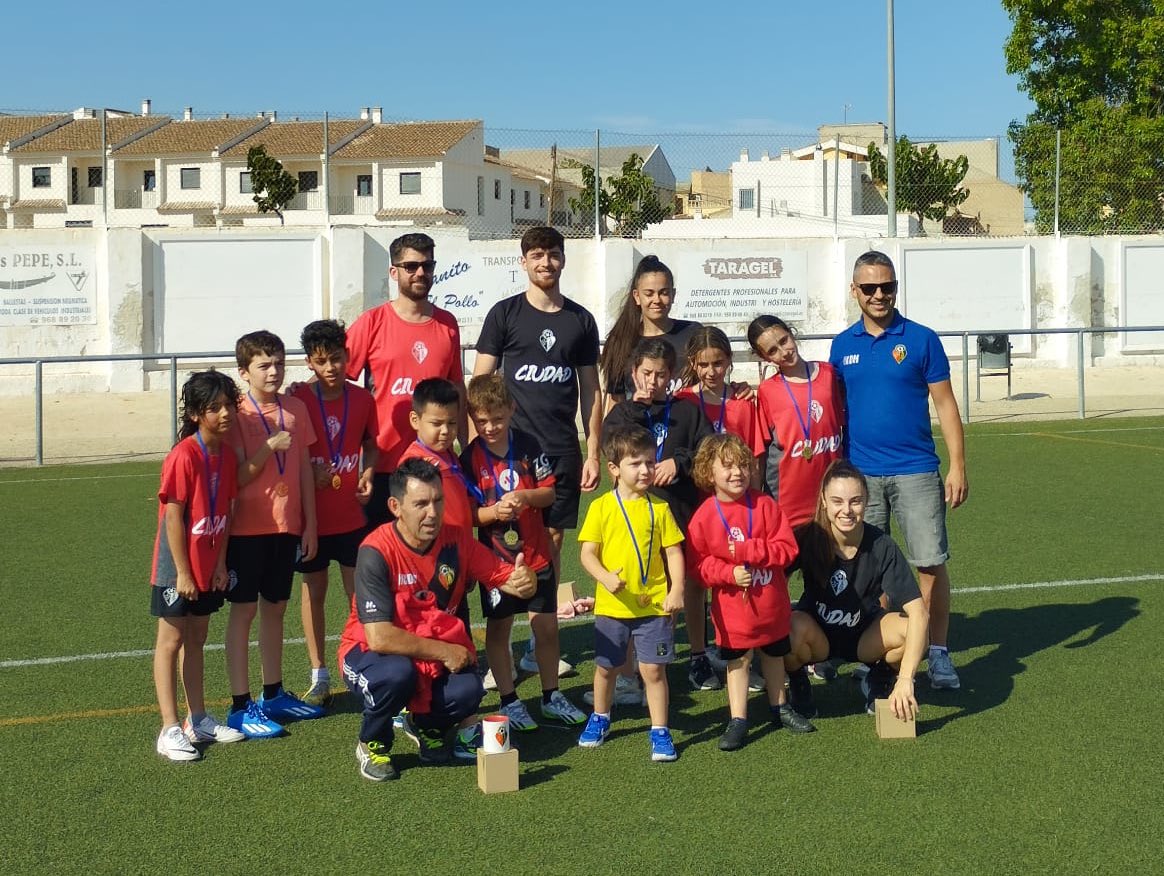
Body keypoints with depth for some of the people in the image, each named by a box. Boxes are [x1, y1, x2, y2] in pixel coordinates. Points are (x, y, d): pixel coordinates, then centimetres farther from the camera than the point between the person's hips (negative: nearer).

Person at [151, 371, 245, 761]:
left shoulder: (227, 455, 2)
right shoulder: (184, 456, -19)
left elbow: (225, 512, 7)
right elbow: (173, 516, -19)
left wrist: (221, 563, 3)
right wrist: (183, 572, -17)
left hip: (208, 568, 7)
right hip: (177, 568, -7)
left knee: (196, 641, 17)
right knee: (171, 642, 1)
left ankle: (198, 720, 26)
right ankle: (170, 729, 5)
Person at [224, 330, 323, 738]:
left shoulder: (295, 409, 5)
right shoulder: (237, 413, -9)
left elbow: (305, 468, 10)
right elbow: (237, 476, -12)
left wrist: (310, 523, 8)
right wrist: (269, 447, -25)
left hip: (287, 526, 5)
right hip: (247, 528, -5)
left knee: (275, 607, 15)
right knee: (244, 611, 1)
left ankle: (274, 694, 27)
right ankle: (241, 706, 5)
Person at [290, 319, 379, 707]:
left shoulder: (362, 399, 0)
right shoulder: (299, 400, -8)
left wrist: (368, 472, -5)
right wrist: (309, 473, -19)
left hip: (351, 513, 2)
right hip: (311, 514, -2)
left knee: (359, 592, 5)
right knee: (314, 591, 8)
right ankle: (319, 677, 17)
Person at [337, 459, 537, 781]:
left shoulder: (457, 541, -9)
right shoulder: (376, 552, -24)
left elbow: (506, 578, -7)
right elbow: (379, 638, -29)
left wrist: (523, 581, -32)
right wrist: (445, 651, -22)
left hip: (438, 656, 4)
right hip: (370, 653, -4)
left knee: (468, 691, -26)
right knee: (398, 674, -37)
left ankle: (426, 726, 12)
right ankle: (373, 745, -3)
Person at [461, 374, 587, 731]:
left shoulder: (528, 445, -3)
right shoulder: (470, 457, -7)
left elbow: (549, 492, 1)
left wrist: (525, 496, -19)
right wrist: (492, 512, -24)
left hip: (536, 552, 2)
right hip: (495, 555, -1)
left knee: (546, 625, 6)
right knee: (498, 628, 6)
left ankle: (551, 696, 21)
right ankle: (509, 701, 18)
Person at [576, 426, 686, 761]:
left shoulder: (659, 508, 0)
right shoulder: (601, 507, -3)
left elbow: (673, 551, 2)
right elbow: (588, 553, -5)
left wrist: (677, 589, -10)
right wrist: (605, 577, -23)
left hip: (653, 604, 0)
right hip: (611, 605, 1)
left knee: (653, 669, -1)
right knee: (605, 667, 16)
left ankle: (660, 732, 10)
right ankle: (599, 719, 38)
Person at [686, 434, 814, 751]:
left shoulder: (765, 505, -9)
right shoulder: (704, 516, -12)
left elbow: (787, 547, -13)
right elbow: (699, 563, -9)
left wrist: (746, 551, -22)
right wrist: (729, 573, -23)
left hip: (771, 603, 2)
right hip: (732, 607, -2)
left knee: (774, 655, 20)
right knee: (737, 660, 5)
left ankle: (780, 707, 38)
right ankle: (738, 720, 13)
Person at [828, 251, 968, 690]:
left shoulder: (921, 339, 0)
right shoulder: (842, 345, 8)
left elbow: (945, 404, 1)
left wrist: (958, 466, -6)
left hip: (916, 471, -2)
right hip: (860, 473, 2)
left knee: (931, 562, -2)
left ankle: (938, 653, 9)